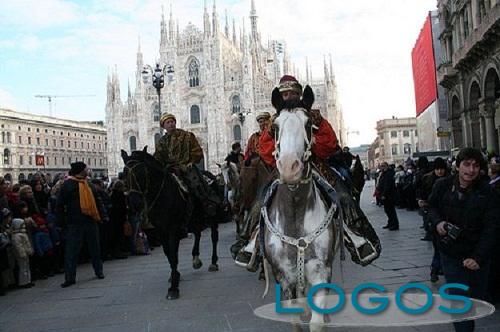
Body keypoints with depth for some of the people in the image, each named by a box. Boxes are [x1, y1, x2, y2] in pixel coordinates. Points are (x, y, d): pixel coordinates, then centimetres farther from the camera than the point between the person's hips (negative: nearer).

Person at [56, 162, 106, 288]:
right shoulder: (67, 184, -3)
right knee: (71, 250, -3)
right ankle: (70, 277, 4)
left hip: (91, 221, 6)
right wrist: (62, 221, -9)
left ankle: (99, 271, 27)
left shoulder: (88, 184, 16)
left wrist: (102, 215, 11)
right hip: (74, 223, -5)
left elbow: (97, 201, 20)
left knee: (95, 248, 13)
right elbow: (59, 205, -4)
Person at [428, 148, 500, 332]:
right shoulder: (443, 186, -6)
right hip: (451, 254, 0)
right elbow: (432, 206, 14)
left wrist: (478, 257, -23)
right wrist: (437, 222, -8)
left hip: (477, 257, 0)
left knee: (477, 299, 14)